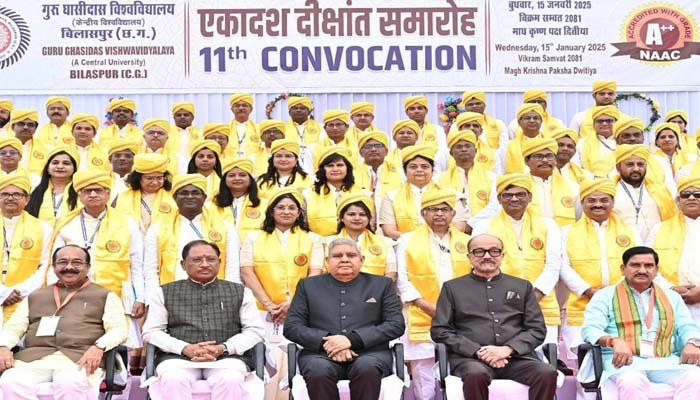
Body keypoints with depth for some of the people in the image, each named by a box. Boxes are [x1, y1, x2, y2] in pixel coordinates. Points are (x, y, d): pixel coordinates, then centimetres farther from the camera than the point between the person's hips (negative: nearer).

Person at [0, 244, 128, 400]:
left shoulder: (105, 296, 17)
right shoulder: (35, 296, 29)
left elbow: (118, 329, 5)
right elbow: (13, 327, 22)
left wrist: (99, 347, -17)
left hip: (81, 358, -2)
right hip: (34, 357, 3)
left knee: (69, 383, -37)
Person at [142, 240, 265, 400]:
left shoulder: (240, 292, 17)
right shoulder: (164, 293, 16)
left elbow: (255, 330, 9)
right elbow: (151, 332, 9)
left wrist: (223, 348, -9)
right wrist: (185, 348, -9)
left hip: (227, 357, 0)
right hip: (178, 357, 0)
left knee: (230, 381, -34)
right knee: (172, 381, -34)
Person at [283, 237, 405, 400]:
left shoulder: (382, 284, 15)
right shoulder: (308, 285, 18)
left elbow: (396, 324, 4)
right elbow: (291, 326, 9)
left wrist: (352, 339, -10)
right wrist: (326, 343, -10)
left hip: (369, 353, 0)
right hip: (321, 353, 0)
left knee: (367, 368, -35)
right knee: (319, 371, -34)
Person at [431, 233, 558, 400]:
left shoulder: (522, 286, 20)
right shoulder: (452, 287, 15)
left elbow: (537, 329, 13)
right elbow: (439, 330, 6)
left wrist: (508, 349, -6)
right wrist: (478, 351, -7)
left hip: (517, 357, 2)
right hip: (469, 358, -2)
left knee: (548, 373, -29)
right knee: (476, 374, -37)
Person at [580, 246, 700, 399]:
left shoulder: (672, 297, 25)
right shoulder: (606, 295, 11)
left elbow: (687, 327, 17)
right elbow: (590, 329, 0)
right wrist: (615, 341, -22)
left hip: (664, 360, 3)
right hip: (624, 360, -3)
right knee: (632, 382, -39)